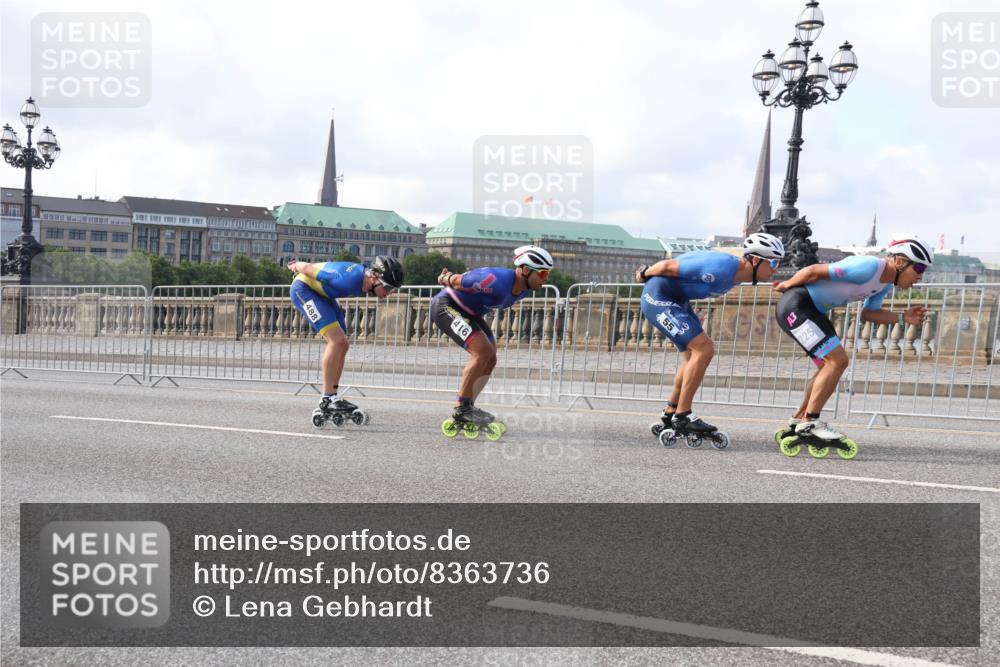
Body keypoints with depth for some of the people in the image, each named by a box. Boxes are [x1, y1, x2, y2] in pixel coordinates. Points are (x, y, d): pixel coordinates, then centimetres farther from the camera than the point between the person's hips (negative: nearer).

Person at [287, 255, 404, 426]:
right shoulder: (349, 279, -35)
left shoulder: (365, 282, -8)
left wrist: (298, 265, 22)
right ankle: (327, 399, -19)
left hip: (322, 294, 10)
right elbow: (308, 267, -23)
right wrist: (296, 266, -1)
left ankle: (332, 397, 12)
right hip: (303, 288, -10)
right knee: (337, 340, -21)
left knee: (342, 345, 6)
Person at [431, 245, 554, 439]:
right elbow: (457, 281, -22)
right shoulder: (497, 281, -35)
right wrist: (445, 279, -3)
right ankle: (462, 407, -11)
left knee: (490, 360, 4)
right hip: (446, 306, -10)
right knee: (482, 351, -23)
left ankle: (462, 417, 9)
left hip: (471, 312, 10)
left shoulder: (525, 288, -5)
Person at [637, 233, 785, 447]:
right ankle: (682, 418, -8)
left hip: (676, 298, 10)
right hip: (658, 296, -10)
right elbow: (668, 265, -20)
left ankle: (668, 418, 18)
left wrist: (646, 273, 22)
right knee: (703, 349, -15)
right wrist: (644, 274, -1)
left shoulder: (736, 271, 3)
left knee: (695, 354, 11)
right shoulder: (721, 268, -27)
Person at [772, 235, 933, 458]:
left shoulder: (886, 284, 7)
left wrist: (903, 318, 2)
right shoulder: (869, 267, -24)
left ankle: (797, 423, 17)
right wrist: (785, 286, -5)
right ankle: (809, 425, -9)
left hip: (813, 310, 10)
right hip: (795, 305, -10)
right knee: (837, 360, -15)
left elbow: (868, 313, 16)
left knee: (830, 366, 11)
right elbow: (813, 271, -21)